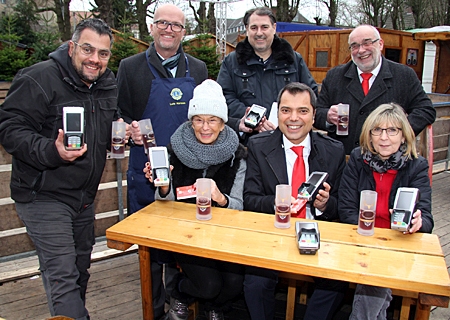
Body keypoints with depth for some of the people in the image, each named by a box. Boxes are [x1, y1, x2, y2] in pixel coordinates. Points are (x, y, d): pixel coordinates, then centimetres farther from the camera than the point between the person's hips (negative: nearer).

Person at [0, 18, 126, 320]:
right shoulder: (39, 78, -16)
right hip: (44, 196, -7)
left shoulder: (109, 85, 6)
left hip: (84, 197, 7)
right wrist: (51, 151, -34)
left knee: (81, 269, 21)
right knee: (63, 275, -9)